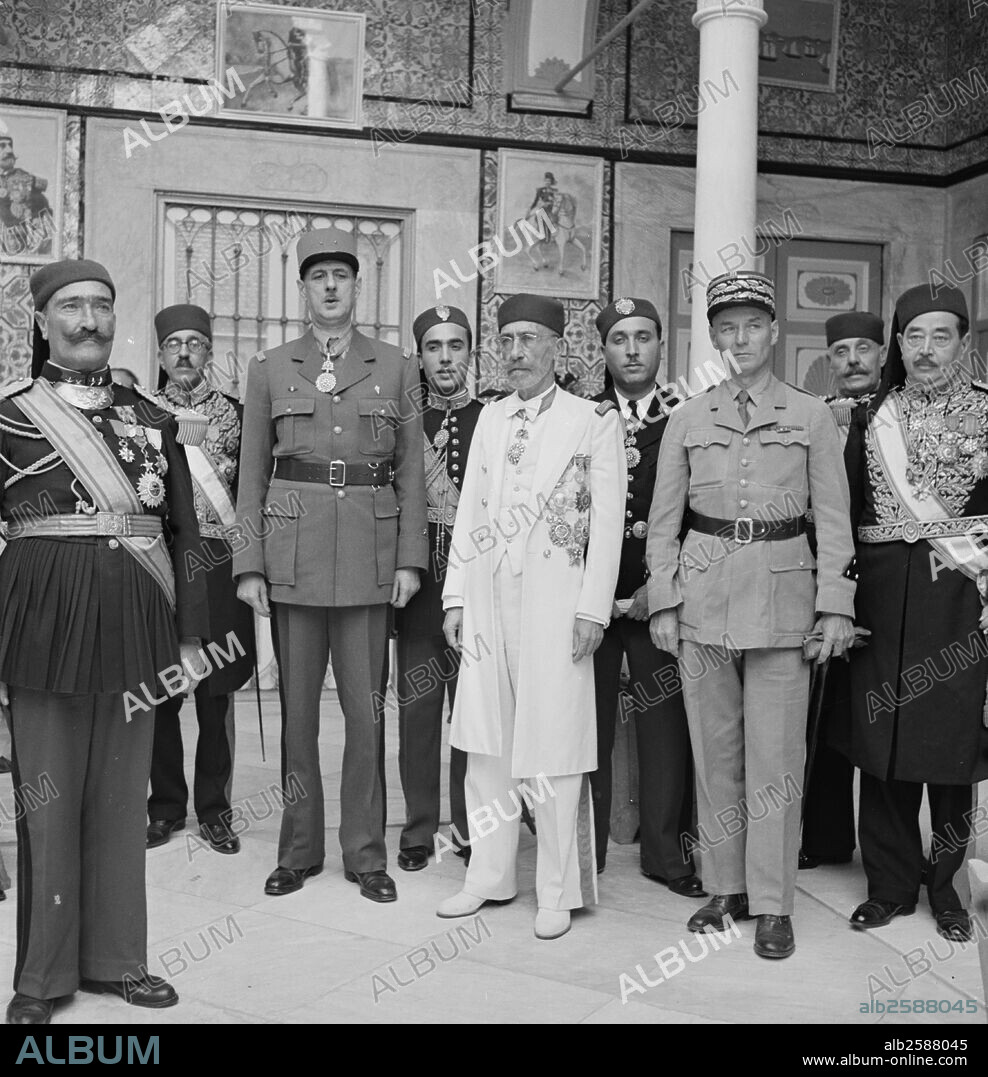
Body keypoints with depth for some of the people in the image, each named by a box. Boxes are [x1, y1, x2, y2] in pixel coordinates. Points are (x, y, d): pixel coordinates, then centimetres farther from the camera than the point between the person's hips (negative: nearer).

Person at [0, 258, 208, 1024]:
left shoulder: (152, 421, 10)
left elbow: (185, 534, 11)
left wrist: (189, 635, 7)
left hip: (134, 627, 3)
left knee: (122, 796, 10)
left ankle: (114, 956, 25)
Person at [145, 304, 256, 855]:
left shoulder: (236, 413, 7)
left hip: (218, 566, -1)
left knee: (217, 692, 3)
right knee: (159, 691, 4)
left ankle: (214, 808, 15)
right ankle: (166, 805, 18)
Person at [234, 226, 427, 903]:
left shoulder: (396, 367, 9)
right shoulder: (270, 369, 9)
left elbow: (411, 470, 8)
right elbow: (253, 473, 8)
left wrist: (410, 558, 0)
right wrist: (250, 563, 1)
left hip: (370, 552, 0)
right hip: (293, 550, 1)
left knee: (367, 706, 2)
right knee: (297, 704, 6)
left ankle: (365, 851, 15)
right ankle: (300, 848, 19)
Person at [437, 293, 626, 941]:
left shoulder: (596, 420, 0)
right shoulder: (490, 419, 15)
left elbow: (608, 521, -5)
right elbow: (470, 510, 14)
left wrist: (593, 608, -11)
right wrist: (456, 596, 9)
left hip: (554, 599, -5)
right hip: (486, 597, 5)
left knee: (553, 747, -1)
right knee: (484, 741, 9)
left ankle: (559, 892, 12)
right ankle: (490, 875, 23)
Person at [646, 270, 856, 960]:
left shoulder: (812, 416, 4)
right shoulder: (688, 420, 8)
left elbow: (833, 518, 4)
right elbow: (664, 519, 9)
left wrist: (835, 605, -3)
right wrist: (663, 601, 2)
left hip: (782, 593, -2)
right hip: (703, 592, 2)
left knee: (776, 754, 0)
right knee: (715, 748, 9)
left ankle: (773, 904, 11)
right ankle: (726, 888, 22)